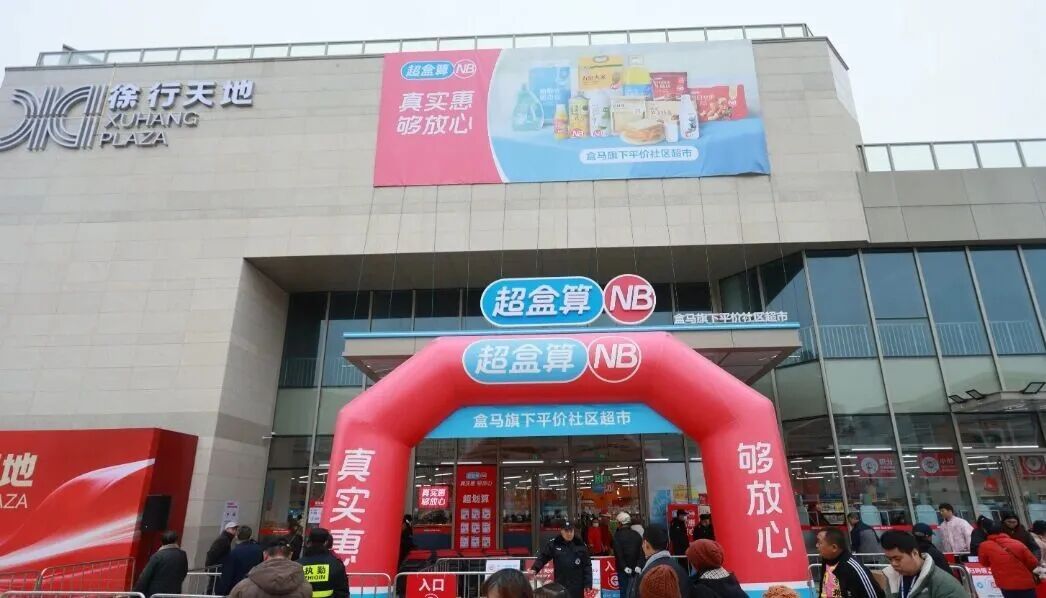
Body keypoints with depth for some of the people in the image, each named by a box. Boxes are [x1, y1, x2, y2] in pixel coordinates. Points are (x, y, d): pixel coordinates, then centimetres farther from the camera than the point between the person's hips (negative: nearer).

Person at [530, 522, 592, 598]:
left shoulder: (581, 545, -2)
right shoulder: (553, 544, -4)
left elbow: (587, 565, 1)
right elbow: (542, 557, -4)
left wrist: (588, 584, -3)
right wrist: (534, 569, -19)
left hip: (577, 587, 0)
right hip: (560, 586, 0)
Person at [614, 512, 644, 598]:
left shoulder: (617, 535, -8)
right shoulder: (637, 534, 5)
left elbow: (618, 553, -15)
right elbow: (642, 551, -1)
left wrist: (624, 567, -14)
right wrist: (638, 565, -5)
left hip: (623, 569, -3)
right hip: (635, 568, 4)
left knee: (623, 590, 4)